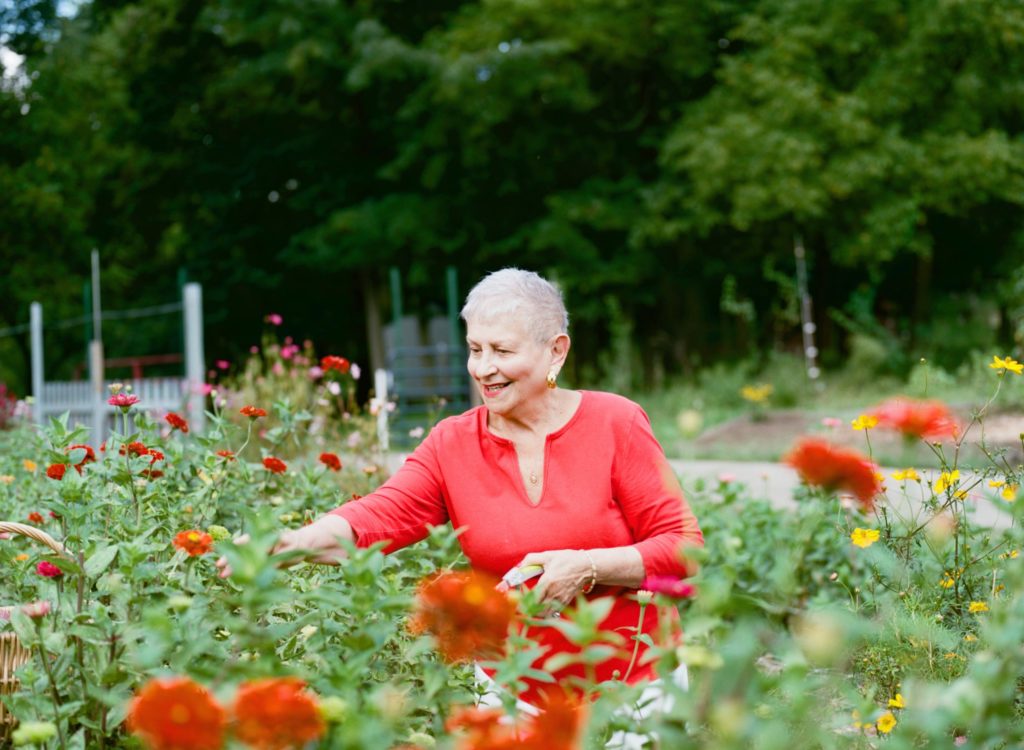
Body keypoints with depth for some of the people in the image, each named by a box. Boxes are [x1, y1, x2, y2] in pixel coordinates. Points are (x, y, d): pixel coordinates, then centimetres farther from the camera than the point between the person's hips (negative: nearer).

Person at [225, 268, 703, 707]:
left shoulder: (616, 424, -9)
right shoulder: (452, 445, -2)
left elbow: (683, 548, -10)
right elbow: (378, 519, -17)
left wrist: (587, 567, -24)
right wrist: (293, 543, -36)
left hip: (632, 683, -2)